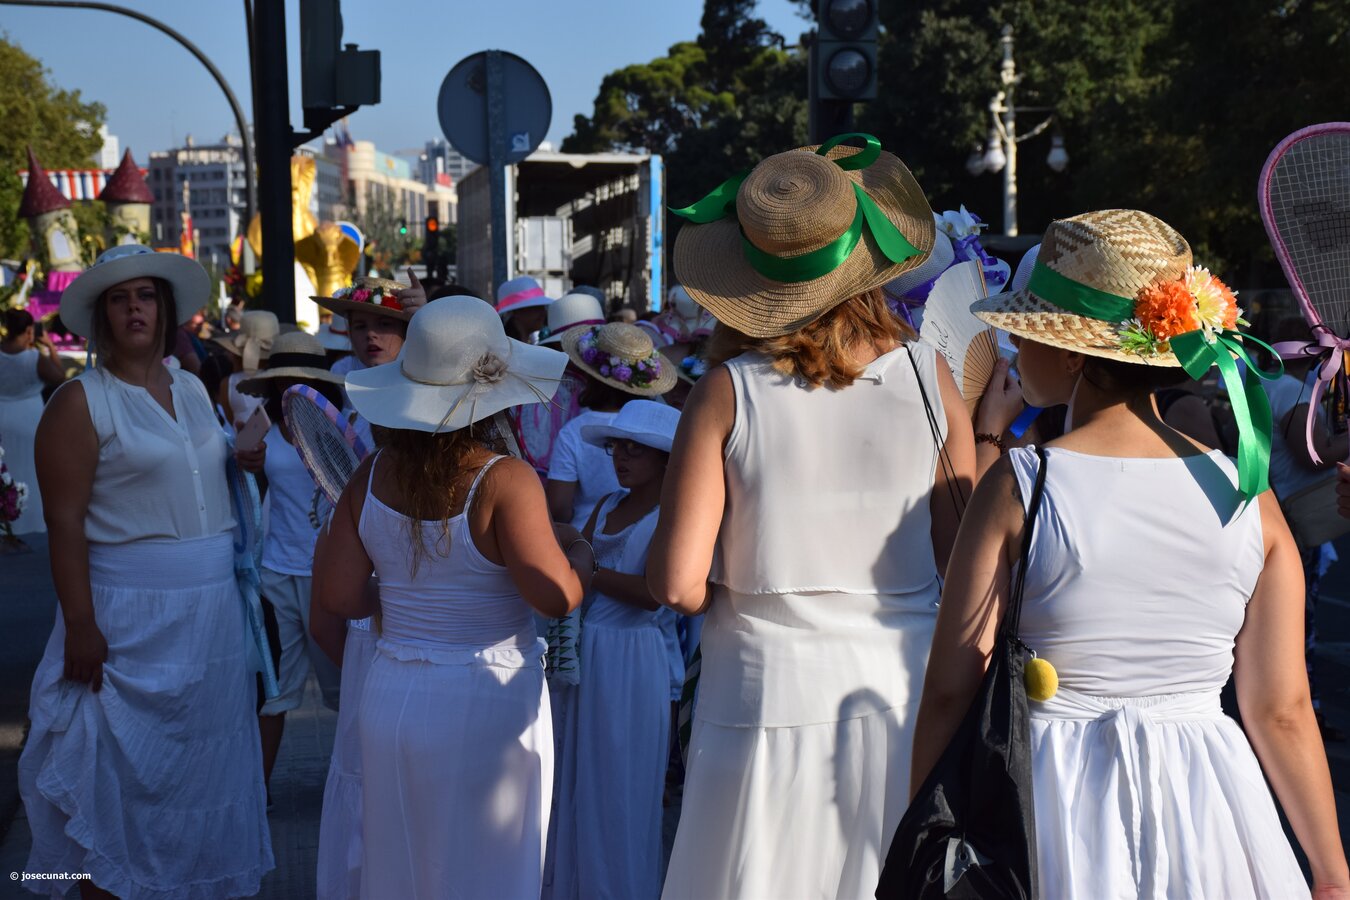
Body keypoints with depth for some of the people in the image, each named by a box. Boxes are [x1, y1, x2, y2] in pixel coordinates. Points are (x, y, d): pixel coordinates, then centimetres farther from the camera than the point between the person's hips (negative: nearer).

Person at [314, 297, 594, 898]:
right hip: (486, 707, -5)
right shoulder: (504, 481, -17)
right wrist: (582, 554, 2)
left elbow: (338, 596, 2)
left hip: (389, 698, 5)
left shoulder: (372, 478, -1)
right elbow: (558, 596, -19)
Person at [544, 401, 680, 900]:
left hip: (630, 657, -7)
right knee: (576, 779, 14)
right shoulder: (609, 506, 12)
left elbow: (654, 592, -19)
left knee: (618, 788, 3)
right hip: (584, 651, 7)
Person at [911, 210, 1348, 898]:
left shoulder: (1018, 485, -12)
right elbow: (1281, 711, 0)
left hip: (1050, 806, -3)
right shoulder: (1248, 492, -4)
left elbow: (951, 691, -10)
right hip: (1205, 812, 3)